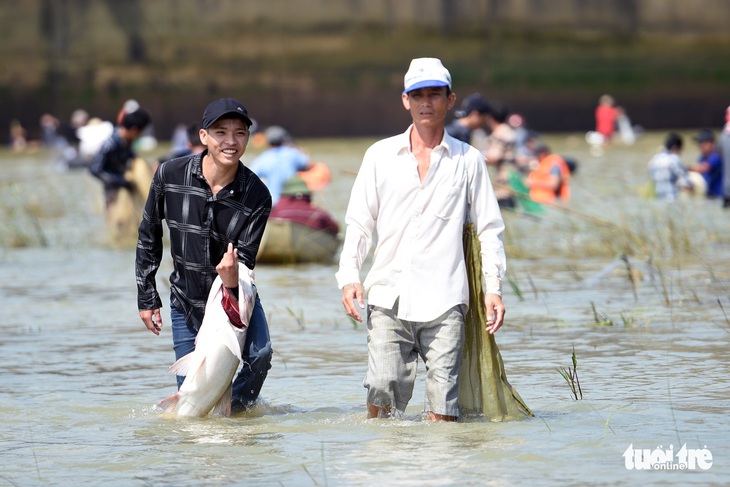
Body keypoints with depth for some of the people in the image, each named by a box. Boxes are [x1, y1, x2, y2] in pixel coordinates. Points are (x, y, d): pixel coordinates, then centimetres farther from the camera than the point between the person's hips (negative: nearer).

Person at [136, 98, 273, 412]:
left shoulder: (256, 195, -16)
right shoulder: (170, 175, -13)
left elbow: (245, 261, -16)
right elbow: (148, 236, 1)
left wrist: (233, 280, -40)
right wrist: (146, 298, 2)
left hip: (236, 295, 0)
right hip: (186, 300, 0)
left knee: (259, 355, -24)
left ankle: (237, 409, 3)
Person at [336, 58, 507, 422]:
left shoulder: (468, 160, 10)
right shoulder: (380, 156, 12)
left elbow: (488, 227, 11)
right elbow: (358, 223, 13)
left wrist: (493, 288, 2)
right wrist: (349, 276, -1)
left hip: (444, 300, -1)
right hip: (388, 296, 1)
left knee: (443, 411, -7)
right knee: (382, 392, -10)